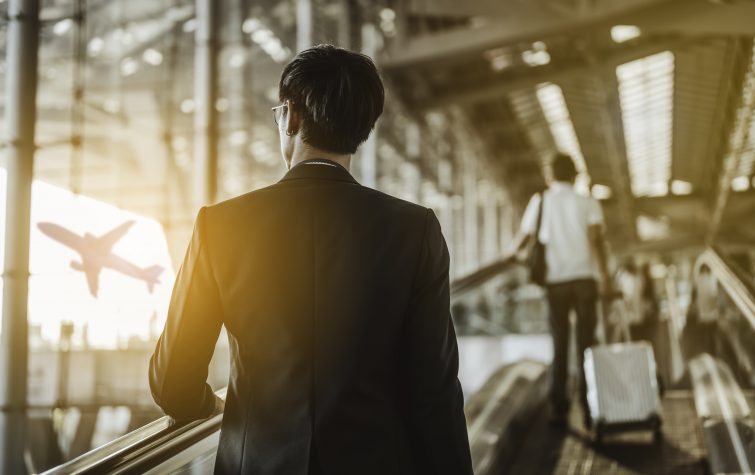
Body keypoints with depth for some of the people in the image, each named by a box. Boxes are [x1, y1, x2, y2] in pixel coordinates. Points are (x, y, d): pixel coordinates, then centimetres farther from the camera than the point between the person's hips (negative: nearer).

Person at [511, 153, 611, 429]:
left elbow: (524, 239, 13)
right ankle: (589, 408, 5)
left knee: (559, 346, 9)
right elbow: (596, 239, -13)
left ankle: (558, 409, 6)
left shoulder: (539, 202, 5)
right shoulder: (588, 204, 2)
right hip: (585, 278, -1)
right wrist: (604, 274, -18)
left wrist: (516, 251, 35)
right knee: (586, 345, 6)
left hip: (555, 281, 1)